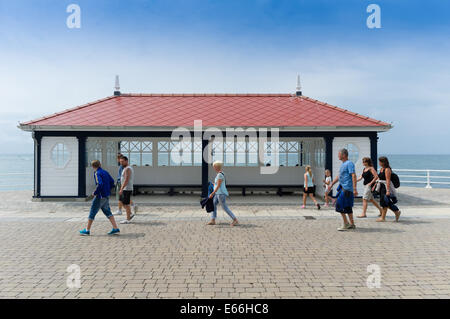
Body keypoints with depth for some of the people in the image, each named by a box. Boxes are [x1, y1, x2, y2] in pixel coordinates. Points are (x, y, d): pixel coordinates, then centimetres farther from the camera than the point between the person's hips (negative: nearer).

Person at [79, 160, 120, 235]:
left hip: (100, 196, -8)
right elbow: (112, 182, 12)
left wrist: (95, 192, -14)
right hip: (106, 196, 8)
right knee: (107, 212, 13)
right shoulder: (105, 172, 10)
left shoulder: (97, 173, -13)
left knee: (92, 212, 5)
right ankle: (116, 229, 9)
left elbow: (100, 184, -25)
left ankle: (87, 230, 15)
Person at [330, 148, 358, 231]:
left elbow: (354, 176, -20)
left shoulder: (349, 164, -12)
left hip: (347, 189, -9)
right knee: (347, 207, 13)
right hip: (343, 188, 9)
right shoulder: (343, 164, 17)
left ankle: (346, 224, 0)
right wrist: (331, 185, 28)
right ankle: (352, 224, 20)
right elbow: (339, 176, 26)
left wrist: (355, 189, -27)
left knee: (340, 206, -9)